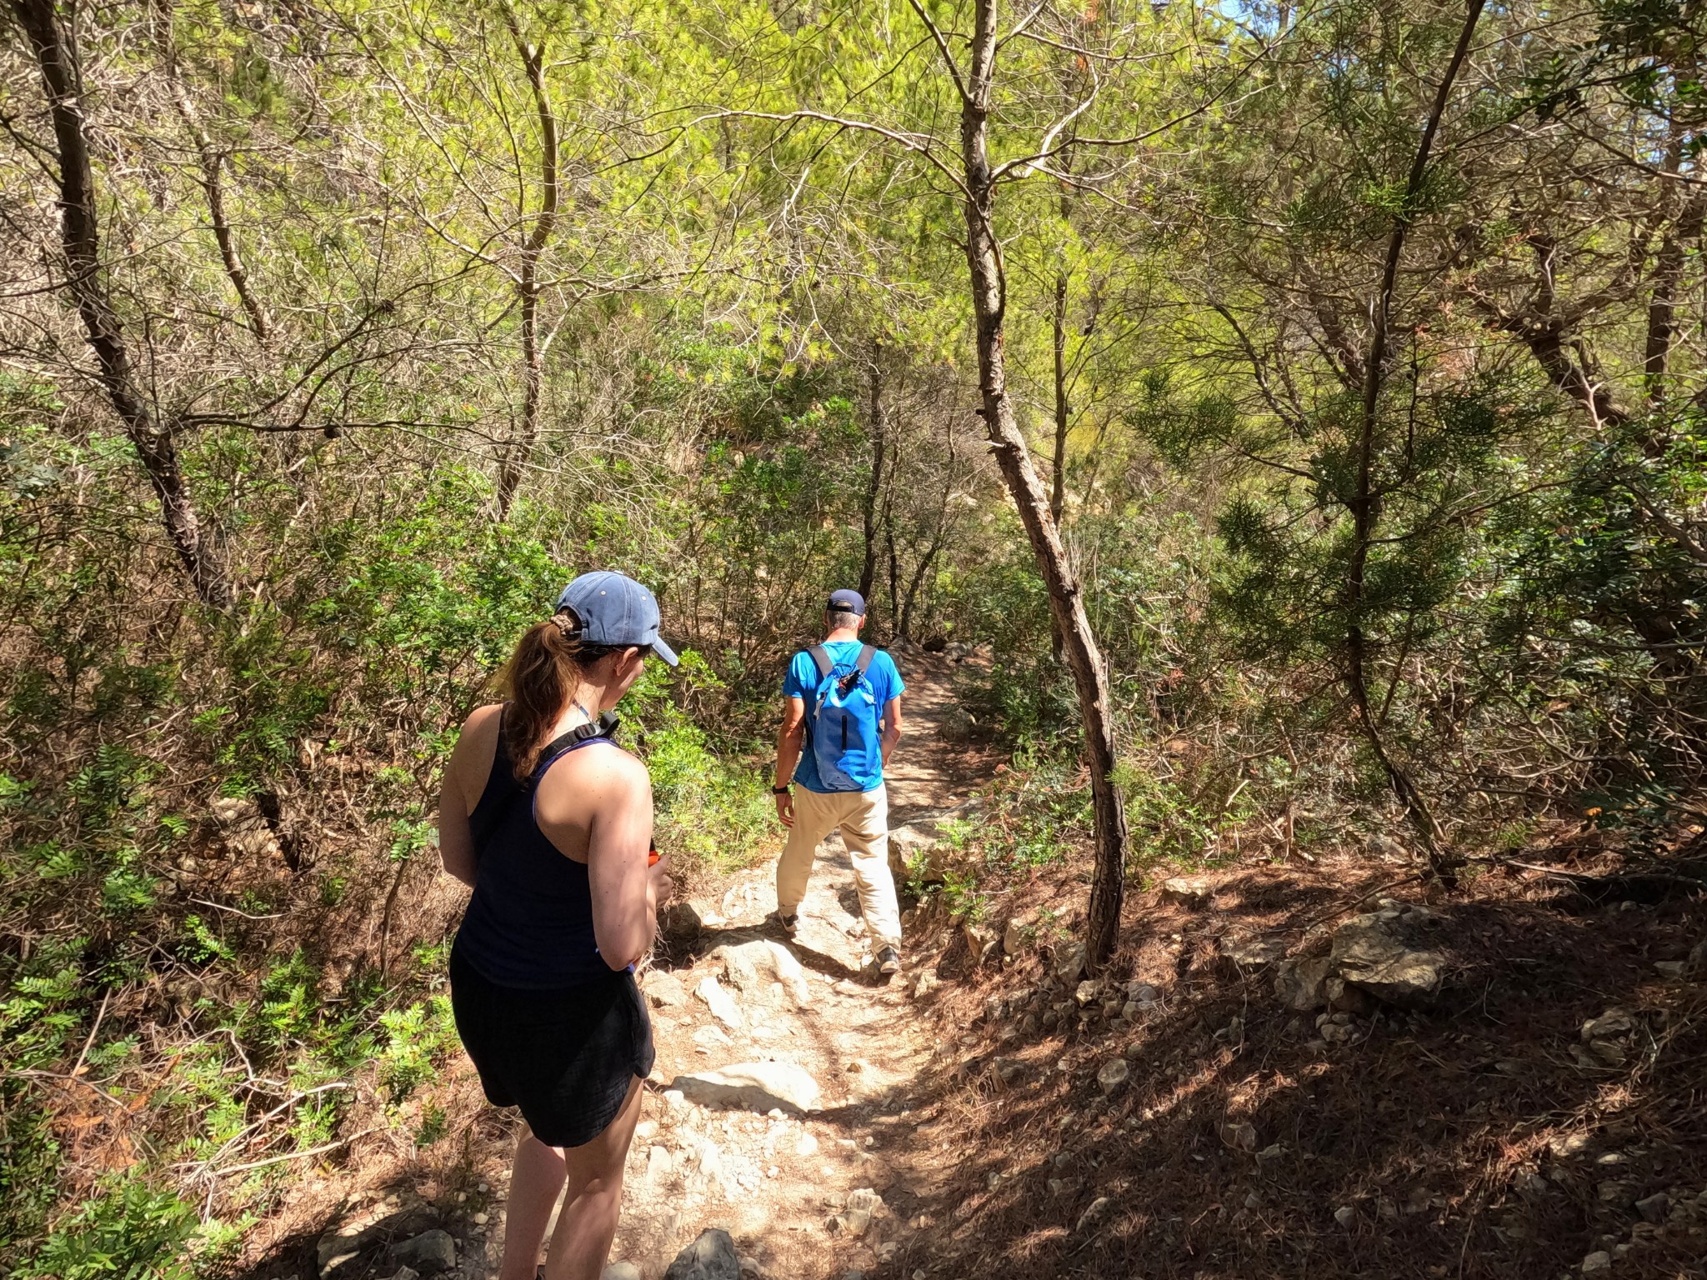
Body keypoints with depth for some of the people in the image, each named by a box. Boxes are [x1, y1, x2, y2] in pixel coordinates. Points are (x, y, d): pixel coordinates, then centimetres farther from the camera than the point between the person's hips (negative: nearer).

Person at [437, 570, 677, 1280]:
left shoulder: (480, 729, -10)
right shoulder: (615, 775, -30)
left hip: (478, 983, 7)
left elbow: (460, 862, 3)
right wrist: (647, 887, -6)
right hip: (571, 1009, -7)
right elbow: (622, 945, -26)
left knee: (550, 1126, 36)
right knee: (596, 1178, 23)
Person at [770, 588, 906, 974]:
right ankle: (889, 947, 5)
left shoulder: (804, 662, -9)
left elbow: (792, 730, -11)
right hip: (866, 787, 0)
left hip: (816, 786, 0)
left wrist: (781, 787, -3)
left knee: (797, 855, 23)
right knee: (873, 867, 10)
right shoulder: (881, 663, -4)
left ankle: (788, 915, 45)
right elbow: (894, 729, 2)